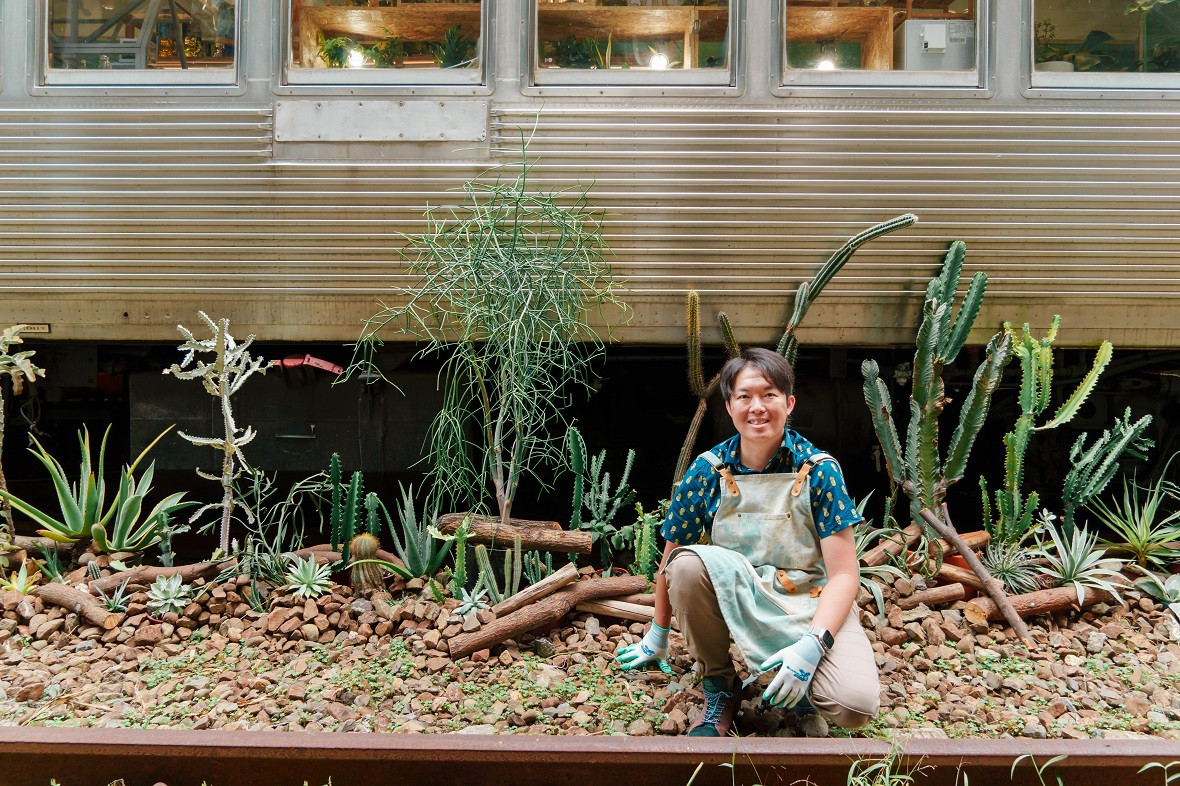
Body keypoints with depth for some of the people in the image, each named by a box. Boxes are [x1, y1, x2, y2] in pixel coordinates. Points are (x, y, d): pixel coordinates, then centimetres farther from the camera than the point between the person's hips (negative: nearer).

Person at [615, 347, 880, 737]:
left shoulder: (819, 470, -9)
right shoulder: (708, 470, -5)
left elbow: (843, 574, -12)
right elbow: (671, 559, 6)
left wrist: (811, 645, -27)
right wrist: (658, 633, 14)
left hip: (809, 605, -1)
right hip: (735, 597, 2)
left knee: (855, 705, -29)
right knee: (688, 563, -31)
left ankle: (796, 682, 9)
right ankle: (719, 688, -6)